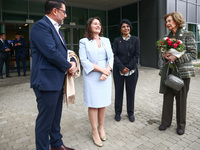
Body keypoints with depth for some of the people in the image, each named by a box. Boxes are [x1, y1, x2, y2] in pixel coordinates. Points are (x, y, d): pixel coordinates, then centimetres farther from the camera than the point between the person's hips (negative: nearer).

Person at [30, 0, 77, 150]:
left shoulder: (56, 29, 18)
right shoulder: (41, 26, -13)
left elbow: (64, 51, 19)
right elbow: (51, 53, -22)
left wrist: (73, 62, -1)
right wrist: (69, 66, -9)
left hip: (58, 81, 10)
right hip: (47, 81, -10)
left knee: (56, 118, 21)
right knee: (45, 121, 5)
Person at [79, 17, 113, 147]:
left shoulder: (106, 40, 13)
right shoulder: (84, 42, 0)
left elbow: (111, 57, 7)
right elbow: (84, 60, -9)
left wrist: (107, 71, -9)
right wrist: (101, 69, -14)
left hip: (106, 76, 4)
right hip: (91, 77, -4)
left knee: (103, 103, 9)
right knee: (93, 104, 1)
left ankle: (101, 128, 27)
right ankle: (94, 131, 16)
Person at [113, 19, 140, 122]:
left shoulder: (135, 40, 5)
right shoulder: (117, 40, 5)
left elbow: (136, 55, -1)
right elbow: (114, 55, -2)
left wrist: (128, 67, -9)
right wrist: (122, 67, -12)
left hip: (132, 70, 0)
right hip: (118, 70, 0)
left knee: (131, 91, 7)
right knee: (118, 91, 6)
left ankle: (130, 113, 23)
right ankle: (118, 112, 22)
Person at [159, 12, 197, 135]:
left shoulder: (187, 35, -3)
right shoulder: (167, 37, 11)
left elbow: (193, 54, -7)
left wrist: (176, 57, -19)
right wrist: (164, 55, -6)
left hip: (182, 71, -4)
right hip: (168, 71, 4)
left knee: (181, 99, 6)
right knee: (167, 97, 8)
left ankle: (181, 125, 24)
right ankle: (166, 121, 24)